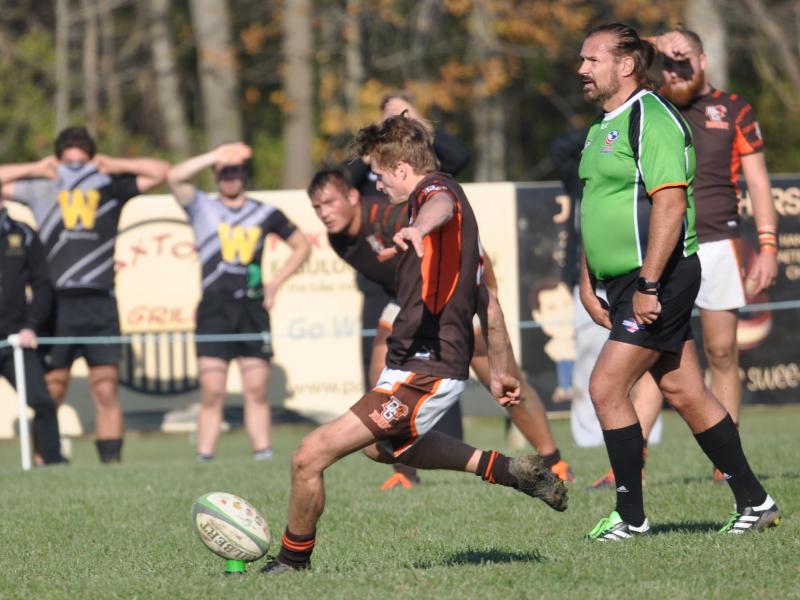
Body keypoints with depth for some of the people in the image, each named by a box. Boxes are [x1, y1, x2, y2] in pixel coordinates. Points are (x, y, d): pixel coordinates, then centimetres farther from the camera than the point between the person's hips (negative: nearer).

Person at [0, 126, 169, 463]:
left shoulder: (111, 188, 12)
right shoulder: (40, 191, 12)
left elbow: (160, 171, 16)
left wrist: (114, 166, 11)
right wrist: (35, 169, 9)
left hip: (99, 306, 1)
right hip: (57, 305, -1)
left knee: (106, 391, -2)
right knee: (50, 393, -3)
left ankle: (112, 460, -1)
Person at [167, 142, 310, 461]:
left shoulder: (265, 213, 13)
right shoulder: (202, 207, 10)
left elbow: (302, 246, 22)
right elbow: (174, 177, -7)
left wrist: (275, 282, 11)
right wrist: (216, 156, -8)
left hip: (252, 307, 1)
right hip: (215, 307, -1)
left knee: (257, 388, -2)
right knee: (211, 390, -8)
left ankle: (263, 453, -2)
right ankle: (204, 458, -9)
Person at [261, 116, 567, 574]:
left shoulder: (436, 189, -11)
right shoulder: (455, 201, 20)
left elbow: (443, 205, -41)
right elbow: (488, 302, 28)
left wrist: (419, 227, -63)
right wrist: (500, 372, 35)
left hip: (422, 372, -11)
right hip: (444, 364, 11)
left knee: (311, 456, -13)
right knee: (382, 445, 37)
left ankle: (293, 561, 4)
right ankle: (501, 469, 30)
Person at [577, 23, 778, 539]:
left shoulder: (651, 118, -14)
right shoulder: (603, 128, 17)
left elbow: (670, 203, -23)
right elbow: (597, 210, 25)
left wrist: (648, 285, -26)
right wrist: (588, 283, 18)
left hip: (660, 279, -9)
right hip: (628, 283, 9)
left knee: (607, 388, -11)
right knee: (685, 393, 11)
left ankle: (631, 517, -2)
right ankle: (755, 502, 18)